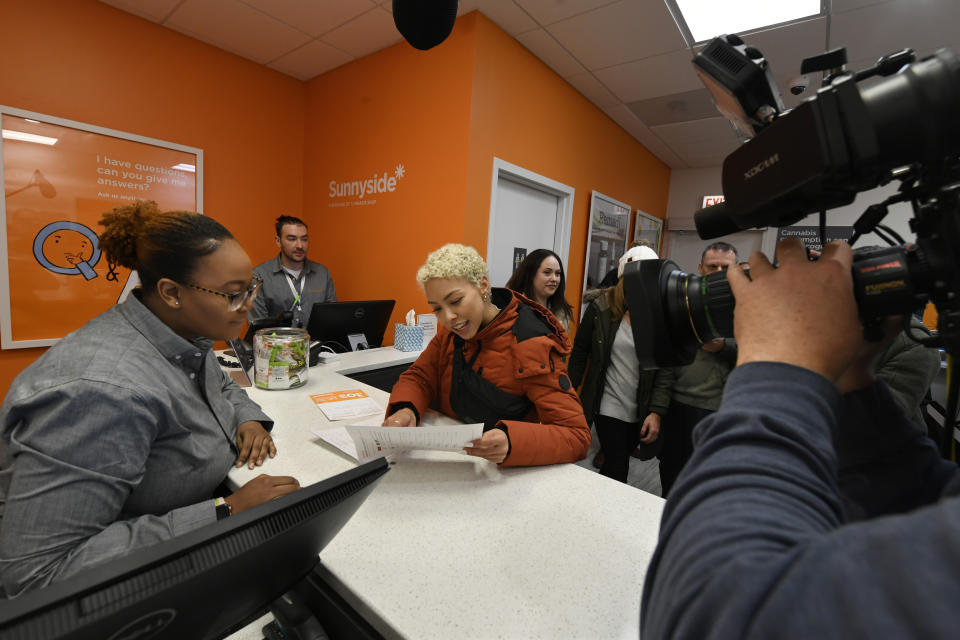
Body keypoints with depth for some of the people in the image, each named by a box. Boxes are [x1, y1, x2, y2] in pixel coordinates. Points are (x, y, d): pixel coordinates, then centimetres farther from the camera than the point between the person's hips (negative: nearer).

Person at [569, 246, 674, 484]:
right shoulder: (601, 308, -7)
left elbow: (666, 370, -5)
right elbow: (580, 352, 0)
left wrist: (657, 412, -12)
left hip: (640, 412, 2)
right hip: (608, 405, -2)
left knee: (613, 465, 17)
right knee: (618, 472, -2)